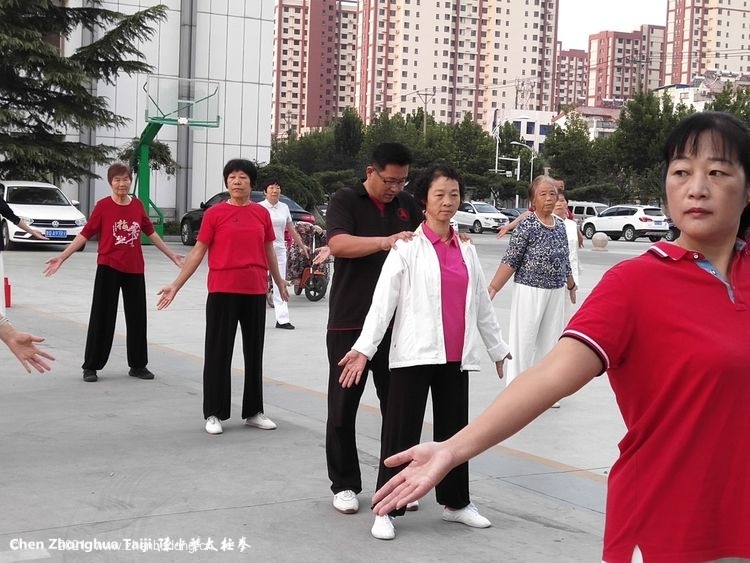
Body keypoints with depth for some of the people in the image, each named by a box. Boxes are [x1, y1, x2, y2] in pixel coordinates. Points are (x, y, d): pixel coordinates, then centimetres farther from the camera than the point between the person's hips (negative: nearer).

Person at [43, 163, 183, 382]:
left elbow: (151, 233, 14)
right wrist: (62, 257, -14)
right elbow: (85, 234, -8)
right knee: (102, 317, 0)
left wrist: (172, 255, 19)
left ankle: (138, 365, 21)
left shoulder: (138, 205, 3)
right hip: (108, 268, -4)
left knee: (137, 317, 10)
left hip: (134, 269, 4)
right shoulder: (103, 206, -8)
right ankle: (91, 366, 9)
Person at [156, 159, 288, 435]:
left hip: (256, 291, 3)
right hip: (222, 291, -3)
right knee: (218, 353, 2)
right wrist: (176, 284, -5)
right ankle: (214, 413, 10)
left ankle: (254, 411, 21)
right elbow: (198, 251, -1)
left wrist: (279, 281, 25)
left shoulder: (262, 213, 6)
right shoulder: (214, 213, -2)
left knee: (254, 352, 11)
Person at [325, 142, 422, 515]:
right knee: (344, 406, 4)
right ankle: (344, 484, 15)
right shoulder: (345, 201, -4)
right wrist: (384, 241, -33)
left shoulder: (406, 205, 10)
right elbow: (339, 243, -20)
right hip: (349, 323, -4)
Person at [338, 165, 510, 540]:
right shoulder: (408, 247, -4)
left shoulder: (466, 250, 11)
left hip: (455, 356, 5)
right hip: (416, 353, -5)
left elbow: (481, 304, 19)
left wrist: (497, 348, 22)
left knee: (454, 429, 14)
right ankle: (386, 509, 7)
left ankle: (456, 502, 28)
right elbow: (383, 300, -11)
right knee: (402, 431, -2)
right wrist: (364, 348, -20)